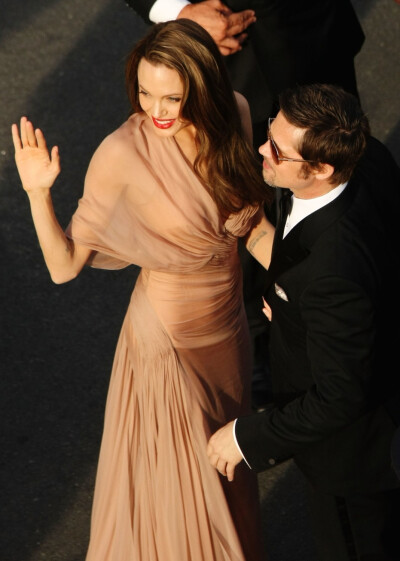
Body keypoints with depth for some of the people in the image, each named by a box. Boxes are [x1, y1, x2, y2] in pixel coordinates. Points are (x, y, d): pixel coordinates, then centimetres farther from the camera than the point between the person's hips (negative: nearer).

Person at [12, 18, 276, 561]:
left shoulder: (233, 115, -13)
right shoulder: (122, 155, -27)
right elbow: (64, 265, -23)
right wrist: (38, 192, -37)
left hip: (227, 323, 5)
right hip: (169, 337, -5)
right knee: (177, 481, 13)